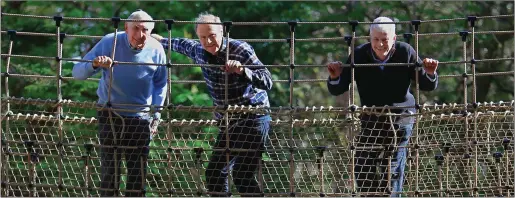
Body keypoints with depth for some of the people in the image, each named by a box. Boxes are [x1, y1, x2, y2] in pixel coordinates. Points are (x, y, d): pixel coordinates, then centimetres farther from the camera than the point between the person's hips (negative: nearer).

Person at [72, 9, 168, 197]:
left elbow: (160, 84, 10)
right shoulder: (109, 43, -16)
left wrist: (156, 114, 5)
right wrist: (94, 64, -39)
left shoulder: (156, 50, -8)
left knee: (137, 171, 6)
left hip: (140, 117, 2)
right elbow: (77, 72, -18)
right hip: (110, 115, -2)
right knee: (109, 169, -3)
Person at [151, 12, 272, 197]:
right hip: (227, 123, 8)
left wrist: (242, 70, -38)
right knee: (214, 173, 8)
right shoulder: (199, 52, 3)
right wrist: (162, 40, 42)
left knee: (242, 175, -18)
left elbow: (267, 81, -22)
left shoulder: (241, 50, -17)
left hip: (252, 118, -8)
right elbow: (184, 45, 28)